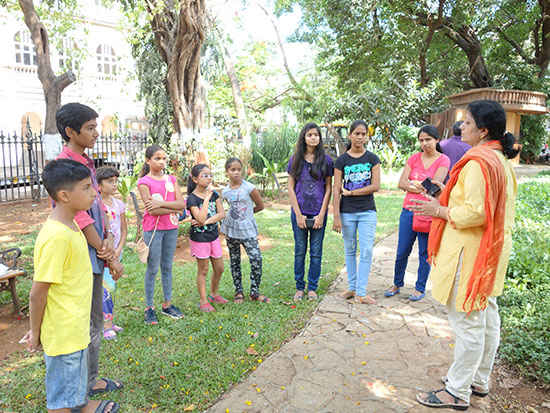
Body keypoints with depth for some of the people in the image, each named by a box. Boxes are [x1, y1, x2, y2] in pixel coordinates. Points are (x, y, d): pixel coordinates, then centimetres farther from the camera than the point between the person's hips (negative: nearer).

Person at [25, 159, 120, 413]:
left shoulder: (70, 226, 1)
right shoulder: (56, 237, -29)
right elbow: (37, 293, -23)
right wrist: (35, 332, -10)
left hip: (76, 327, 9)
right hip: (63, 333, -9)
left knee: (77, 375, 31)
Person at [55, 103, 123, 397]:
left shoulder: (86, 163, 11)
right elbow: (81, 219, -20)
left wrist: (108, 239, -7)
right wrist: (110, 259, -13)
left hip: (95, 255, 9)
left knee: (95, 323, 20)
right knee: (85, 328, 4)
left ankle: (91, 381, 37)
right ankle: (82, 395, 21)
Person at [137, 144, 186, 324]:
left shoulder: (171, 179, 8)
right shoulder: (144, 182, -5)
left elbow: (182, 203, -5)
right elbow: (152, 210, -16)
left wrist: (161, 204, -17)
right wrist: (173, 209, -9)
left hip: (171, 228, 4)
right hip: (153, 229, -4)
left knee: (167, 267, 12)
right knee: (153, 268, 2)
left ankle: (167, 304, 22)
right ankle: (149, 307, 14)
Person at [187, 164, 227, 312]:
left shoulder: (214, 194, 2)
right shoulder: (192, 198, -15)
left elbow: (222, 214, -5)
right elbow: (201, 218, -27)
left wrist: (206, 222, -19)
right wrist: (207, 197, -26)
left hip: (213, 236, 6)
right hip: (199, 238, -5)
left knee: (219, 268, 13)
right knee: (203, 270, 6)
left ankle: (214, 294, 34)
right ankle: (203, 301, 20)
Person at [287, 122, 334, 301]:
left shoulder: (326, 160, 2)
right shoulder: (295, 159, 2)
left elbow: (328, 189, 1)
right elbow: (291, 188, 1)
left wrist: (321, 214, -6)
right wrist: (298, 214, -5)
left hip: (318, 214, 0)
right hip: (299, 213, 0)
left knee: (316, 252, 6)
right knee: (300, 251, 8)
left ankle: (312, 288, 20)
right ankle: (299, 288, 21)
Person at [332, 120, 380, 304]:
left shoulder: (372, 158, 3)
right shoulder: (341, 160, 0)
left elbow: (376, 186, -6)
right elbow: (336, 190, -4)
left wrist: (350, 192, -8)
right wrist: (336, 217, -9)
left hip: (367, 211, 0)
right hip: (347, 212, 0)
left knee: (366, 251, -3)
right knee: (350, 251, 10)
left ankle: (361, 293, 5)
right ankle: (352, 287, 24)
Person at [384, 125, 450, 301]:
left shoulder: (443, 160, -2)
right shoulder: (414, 158, 7)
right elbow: (401, 183, -3)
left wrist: (413, 184, -6)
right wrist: (423, 187, -11)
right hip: (408, 211, 3)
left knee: (425, 253, 7)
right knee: (402, 252, 9)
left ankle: (420, 288, 23)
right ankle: (397, 284, 28)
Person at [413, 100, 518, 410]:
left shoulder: (478, 163, -20)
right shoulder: (502, 161, 13)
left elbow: (475, 213, -26)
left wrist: (440, 210, -13)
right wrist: (448, 200, 16)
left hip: (470, 254, -11)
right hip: (492, 251, 11)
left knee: (468, 322, -1)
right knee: (487, 318, 18)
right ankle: (479, 380, 34)